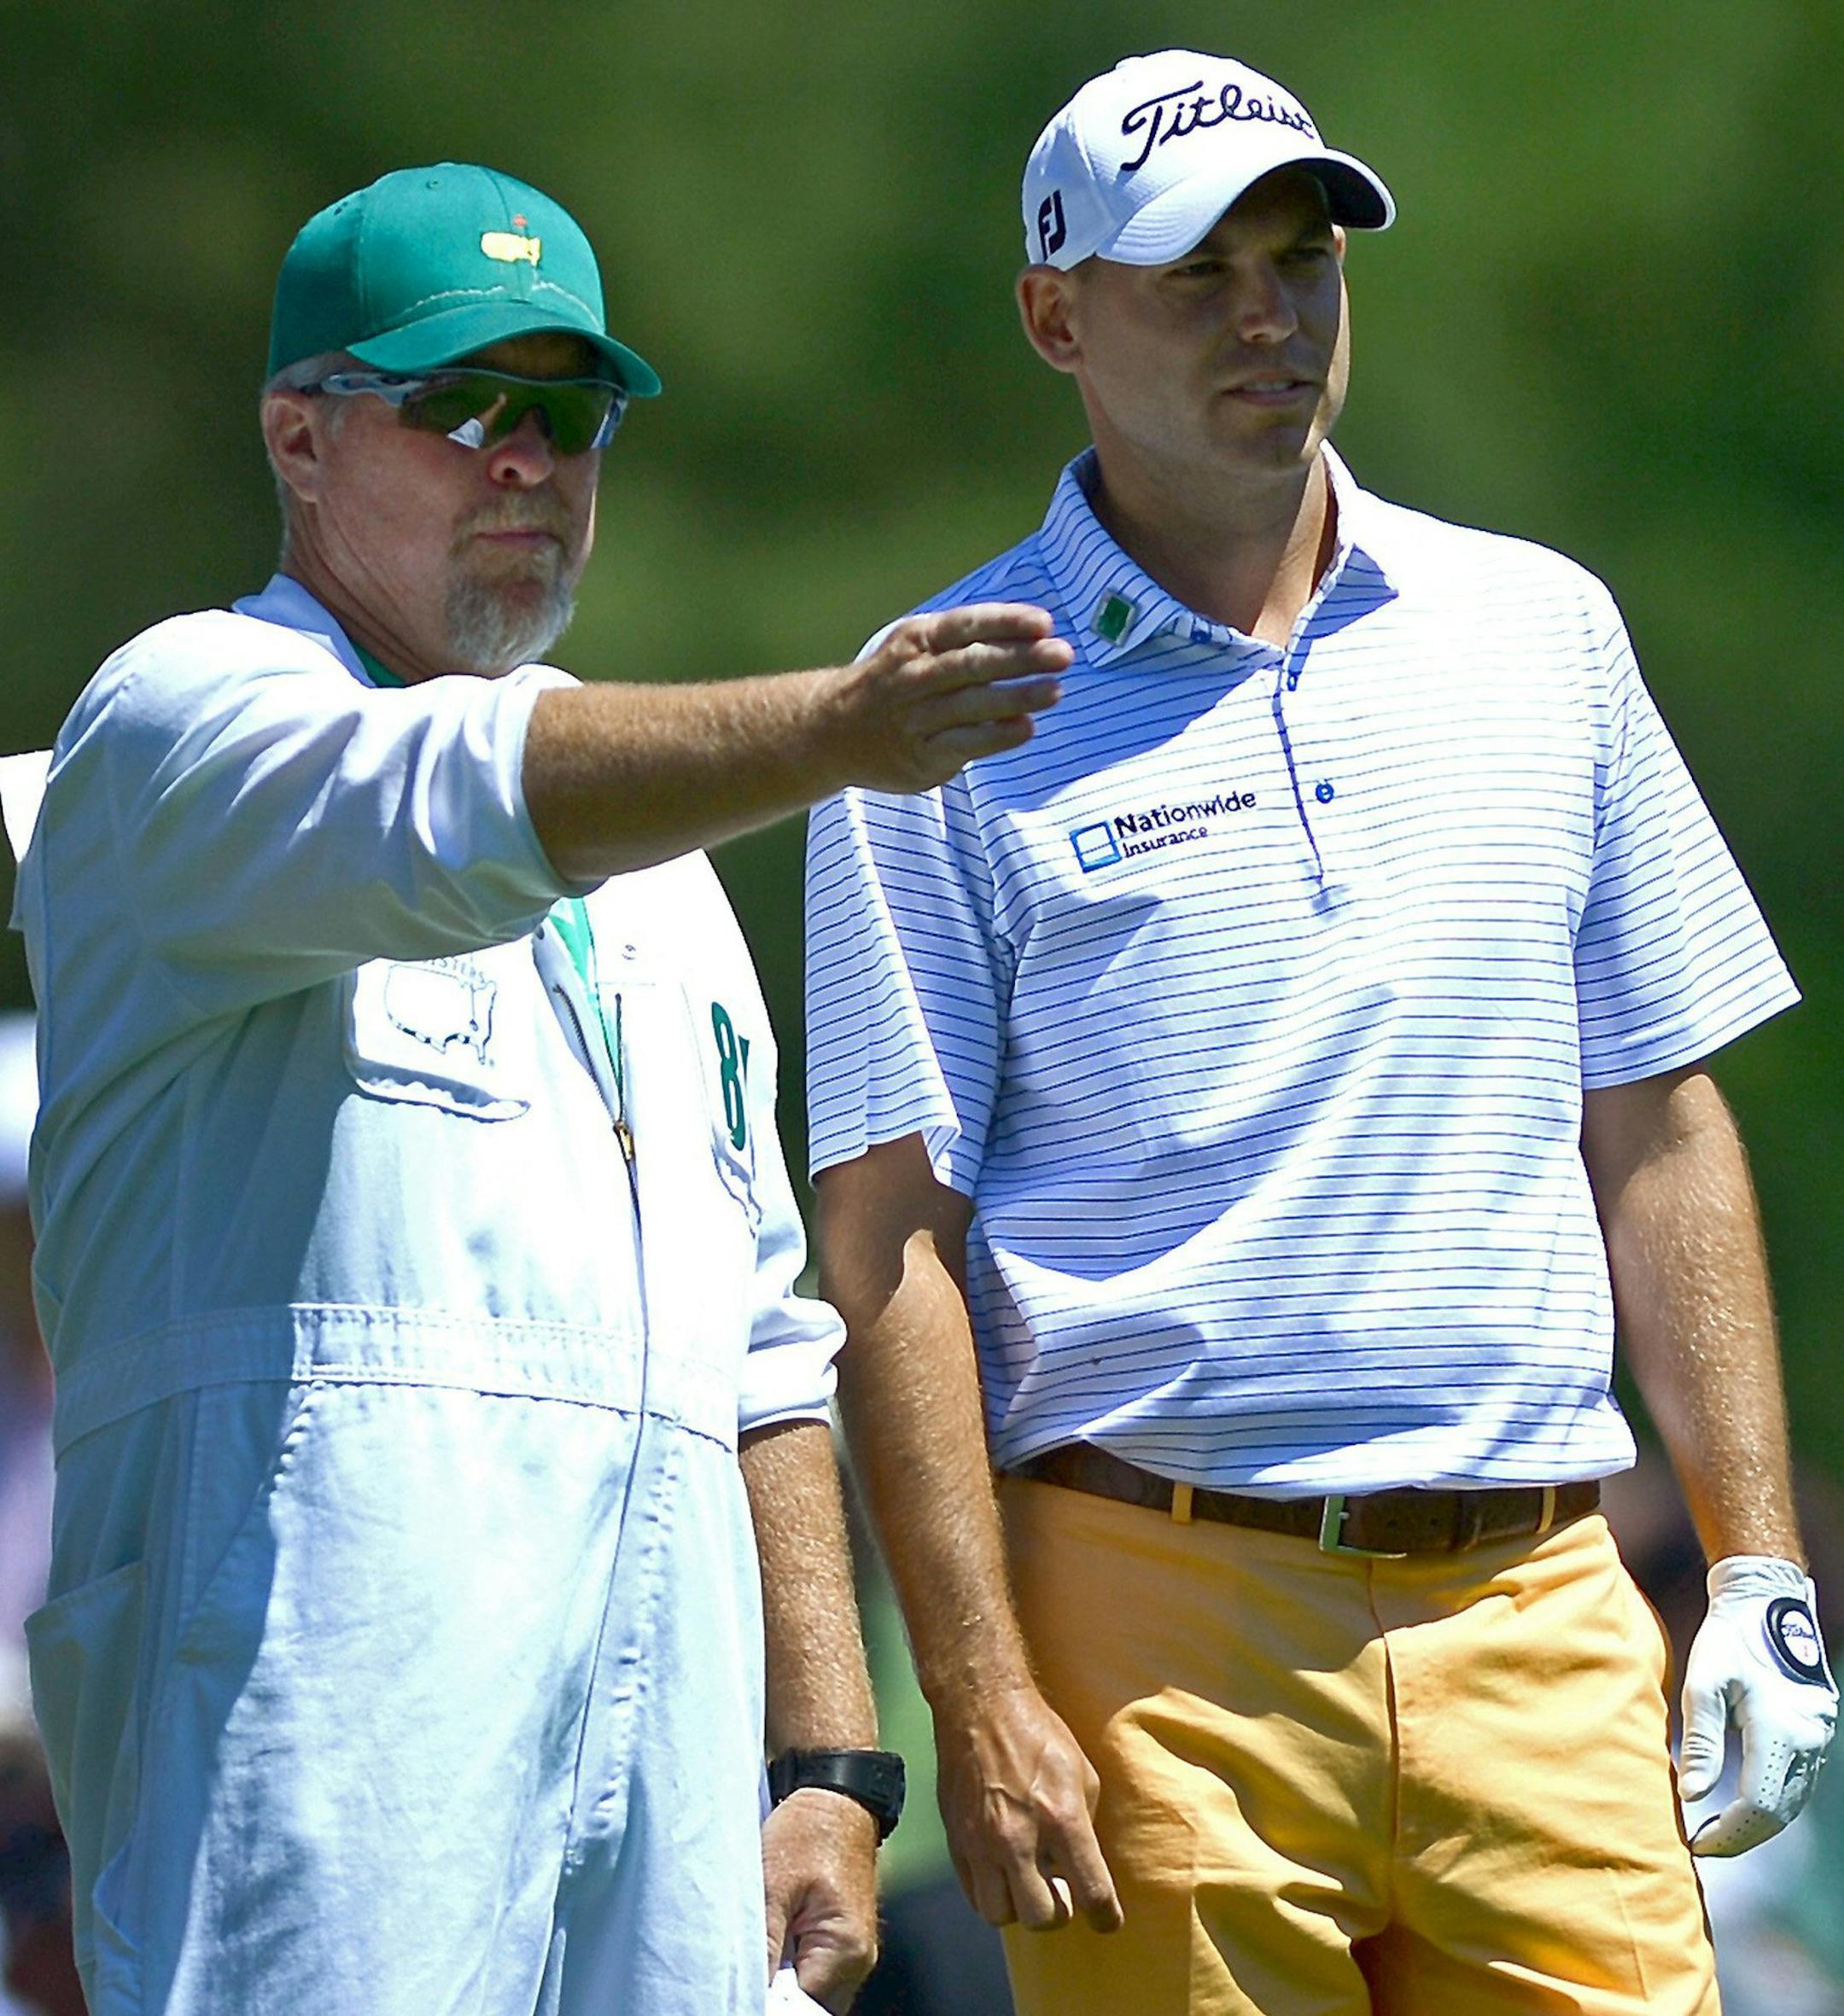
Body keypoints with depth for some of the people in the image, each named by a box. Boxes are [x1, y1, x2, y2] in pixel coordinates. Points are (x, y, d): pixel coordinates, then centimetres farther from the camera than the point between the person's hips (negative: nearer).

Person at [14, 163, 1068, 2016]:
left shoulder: (647, 830, 29)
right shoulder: (188, 718, 5)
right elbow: (454, 815, -19)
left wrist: (828, 1763, 17)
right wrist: (838, 733, -35)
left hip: (668, 1690, 7)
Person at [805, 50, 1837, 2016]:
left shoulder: (1538, 632, 13)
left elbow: (1656, 1131, 16)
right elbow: (888, 1230, -3)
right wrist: (980, 1699, -11)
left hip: (1536, 1611, 3)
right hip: (1160, 1617, -3)